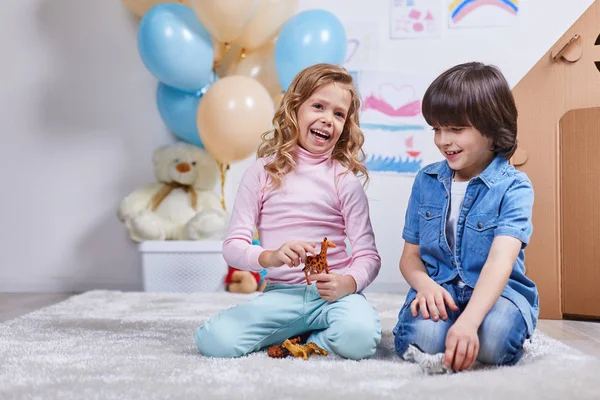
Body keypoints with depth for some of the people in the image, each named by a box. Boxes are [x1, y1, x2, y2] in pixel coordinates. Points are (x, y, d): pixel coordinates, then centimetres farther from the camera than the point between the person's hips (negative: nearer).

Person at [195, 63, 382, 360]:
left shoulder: (344, 178, 3)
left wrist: (348, 282, -22)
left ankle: (291, 338, -3)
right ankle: (299, 332, 2)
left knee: (359, 338, -34)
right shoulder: (263, 172, 4)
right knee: (213, 341, -22)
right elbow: (233, 245, -1)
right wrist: (270, 257, -22)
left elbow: (368, 255, 1)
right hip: (281, 294, 1)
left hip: (333, 293, -1)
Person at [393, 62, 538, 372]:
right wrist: (424, 284, -16)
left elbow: (501, 260, -23)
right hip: (438, 290, 2)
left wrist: (468, 321, -39)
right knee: (422, 337, -32)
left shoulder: (513, 187, -8)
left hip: (497, 292, -1)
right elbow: (410, 256, 10)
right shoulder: (426, 181, 7)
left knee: (491, 340, -35)